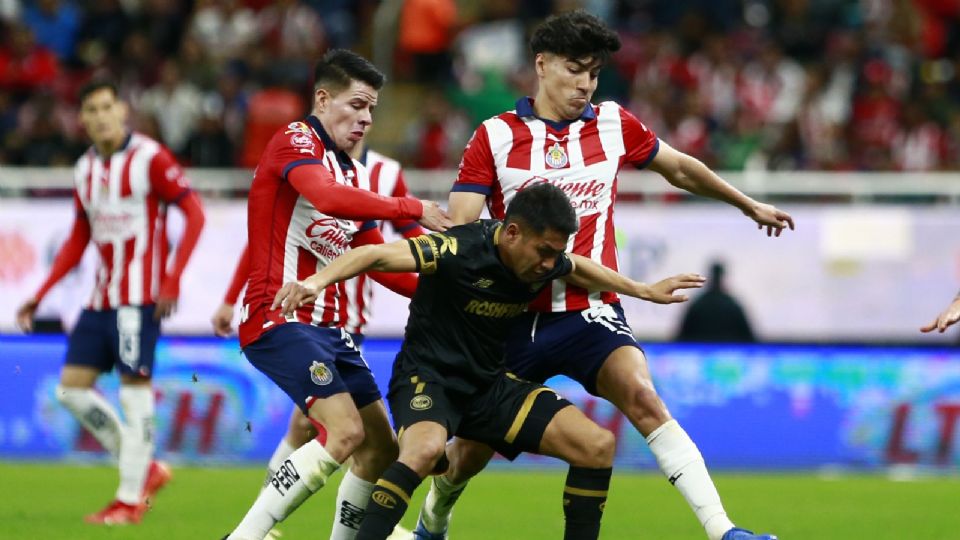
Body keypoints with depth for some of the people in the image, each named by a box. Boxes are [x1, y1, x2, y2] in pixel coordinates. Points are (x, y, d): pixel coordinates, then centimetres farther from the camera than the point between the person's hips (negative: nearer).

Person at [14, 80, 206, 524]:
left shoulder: (149, 158, -8)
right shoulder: (85, 169, 12)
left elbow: (194, 213, -11)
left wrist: (172, 279, -19)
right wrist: (40, 296, 17)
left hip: (139, 298, -8)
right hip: (101, 299, 8)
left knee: (134, 388, -9)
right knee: (72, 388, 3)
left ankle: (129, 500, -2)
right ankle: (145, 469, 14)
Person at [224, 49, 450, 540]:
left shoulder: (350, 171, 19)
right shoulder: (295, 141, -8)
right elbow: (327, 197, -29)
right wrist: (413, 210, -26)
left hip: (325, 324, 10)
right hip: (280, 318, -10)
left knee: (380, 445, 10)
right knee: (344, 432, -23)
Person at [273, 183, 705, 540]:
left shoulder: (547, 260, -3)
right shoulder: (460, 250, -24)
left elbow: (580, 270, 23)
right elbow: (378, 255, -33)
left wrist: (644, 291, 35)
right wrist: (318, 280, -50)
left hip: (489, 384, 7)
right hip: (429, 376, -7)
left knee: (598, 445, -4)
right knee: (426, 448, -40)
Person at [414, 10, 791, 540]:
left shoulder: (614, 125, 5)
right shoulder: (495, 136, -2)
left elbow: (679, 169, 22)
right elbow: (458, 231, -7)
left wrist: (750, 206, 33)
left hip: (591, 312, 0)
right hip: (515, 314, 0)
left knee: (643, 399, -26)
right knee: (472, 450, 8)